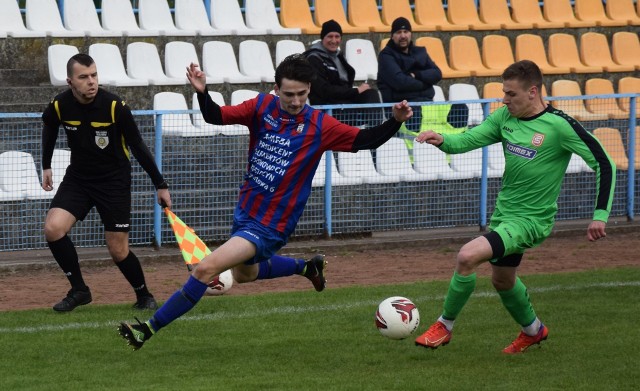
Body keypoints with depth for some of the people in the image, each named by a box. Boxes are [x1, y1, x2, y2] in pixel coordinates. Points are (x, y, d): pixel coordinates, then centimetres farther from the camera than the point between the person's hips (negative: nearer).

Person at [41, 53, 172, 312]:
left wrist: (160, 185, -10)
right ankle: (79, 290, -1)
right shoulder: (59, 106, -14)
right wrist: (46, 166, 15)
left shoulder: (115, 107, -22)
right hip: (78, 177, 3)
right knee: (53, 229, -18)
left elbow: (138, 147, -12)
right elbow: (49, 129, 12)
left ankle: (144, 295, 23)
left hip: (114, 181, -3)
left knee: (118, 250, -3)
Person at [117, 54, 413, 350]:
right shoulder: (262, 107, -5)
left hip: (270, 225, -6)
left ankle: (150, 328, -10)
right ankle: (307, 267, 52)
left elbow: (366, 139, -9)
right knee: (244, 273, 31)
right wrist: (202, 92, -24)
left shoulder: (320, 126, -13)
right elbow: (216, 116, -4)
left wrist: (396, 121, -26)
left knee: (206, 268, -18)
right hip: (244, 211, 7)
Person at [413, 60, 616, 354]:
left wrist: (600, 215, -17)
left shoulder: (559, 126, -19)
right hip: (504, 212, 8)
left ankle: (444, 326, -3)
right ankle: (533, 329, 53)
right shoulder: (505, 117, 0)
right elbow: (468, 140, -4)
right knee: (502, 280, 25)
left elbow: (604, 164, -15)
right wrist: (442, 141, -27)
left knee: (467, 257, -23)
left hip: (532, 220, -8)